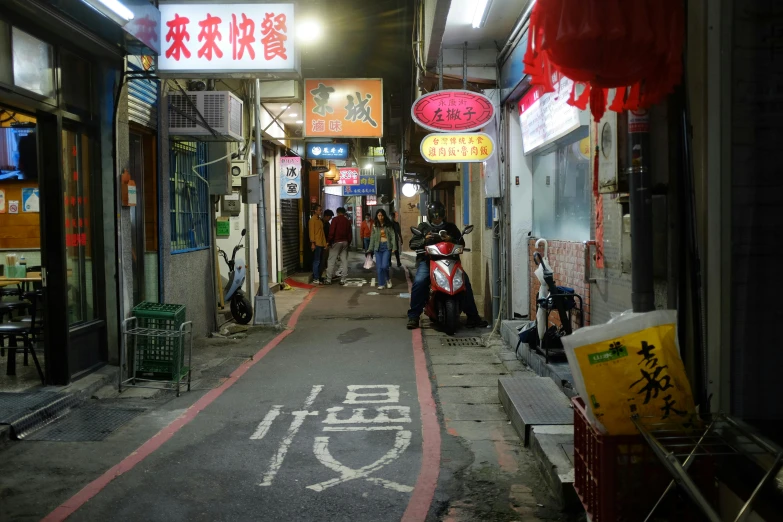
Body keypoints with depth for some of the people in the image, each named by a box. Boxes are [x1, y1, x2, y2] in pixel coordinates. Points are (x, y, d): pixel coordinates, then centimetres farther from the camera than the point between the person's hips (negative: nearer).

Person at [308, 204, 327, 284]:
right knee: (316, 261, -8)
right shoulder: (312, 220, -7)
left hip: (321, 244, 8)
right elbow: (311, 232, -13)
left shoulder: (319, 220, 18)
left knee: (319, 261, 9)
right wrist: (312, 243, -18)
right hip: (316, 244, -8)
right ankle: (315, 279, -7)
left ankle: (319, 277, 13)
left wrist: (325, 243, 16)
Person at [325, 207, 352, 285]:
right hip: (345, 242, 5)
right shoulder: (348, 221, 11)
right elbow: (350, 234, 11)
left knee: (332, 261, -2)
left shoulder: (335, 220, -5)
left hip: (336, 242, -5)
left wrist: (328, 241, -6)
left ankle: (328, 279, -2)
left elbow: (331, 232, -12)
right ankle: (342, 279, 4)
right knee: (344, 260, 5)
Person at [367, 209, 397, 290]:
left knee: (384, 266, -13)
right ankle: (381, 284, 11)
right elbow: (372, 238, 10)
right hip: (378, 247, 3)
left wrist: (394, 247, -10)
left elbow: (393, 236, -2)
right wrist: (371, 249, 6)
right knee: (379, 267, 1)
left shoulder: (389, 225, 1)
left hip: (387, 247, -3)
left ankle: (388, 279, 14)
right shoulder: (375, 226, 8)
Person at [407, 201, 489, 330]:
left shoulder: (451, 227, 18)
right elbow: (412, 244, 7)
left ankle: (473, 316, -11)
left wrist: (452, 240, -10)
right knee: (419, 282, -29)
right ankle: (413, 316, -19)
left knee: (464, 281, -19)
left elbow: (461, 243, 11)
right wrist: (424, 240, -12)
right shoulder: (423, 227, 15)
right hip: (427, 261, -1)